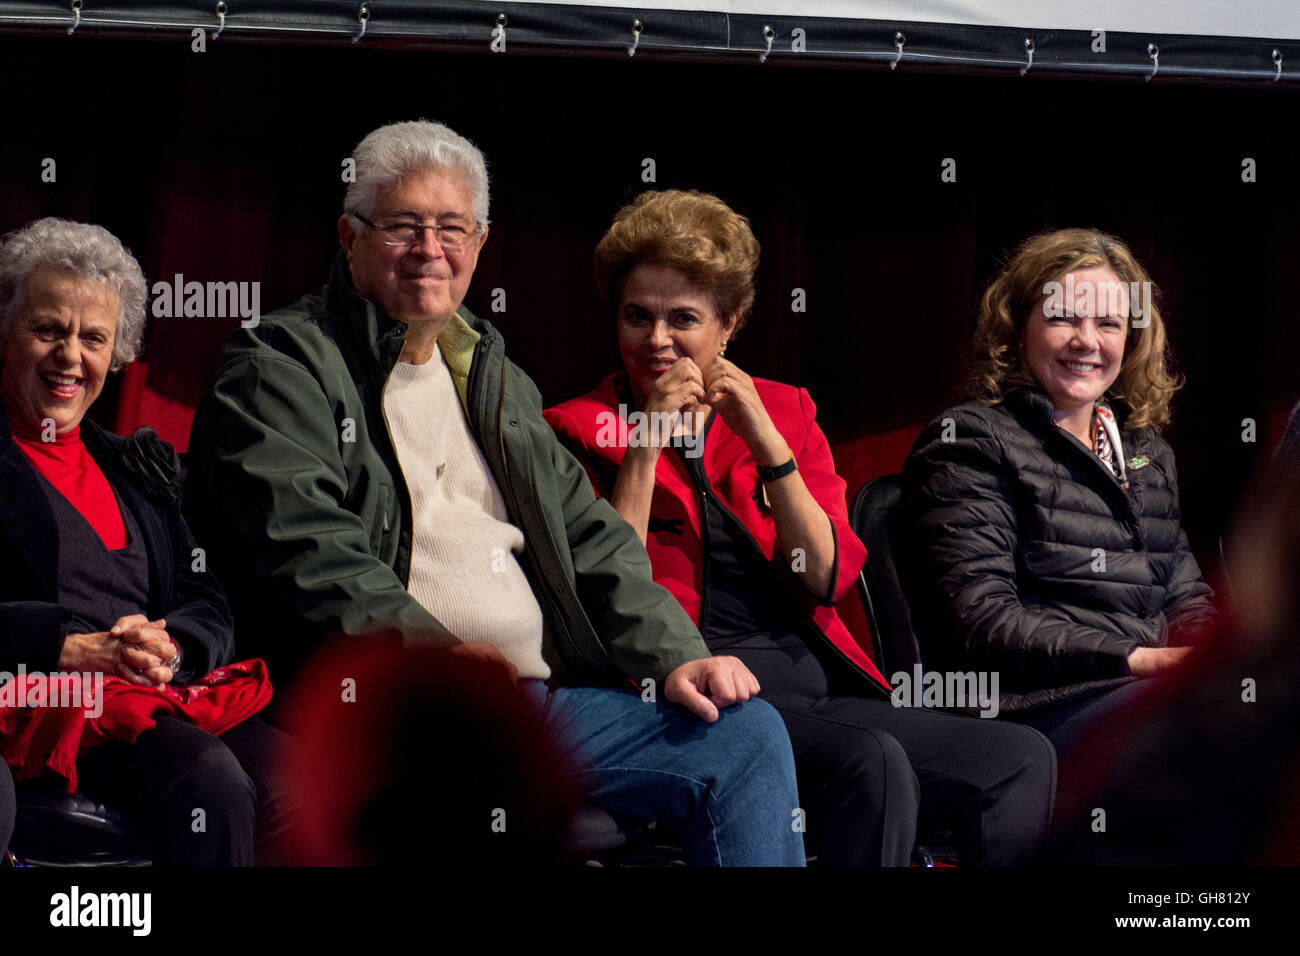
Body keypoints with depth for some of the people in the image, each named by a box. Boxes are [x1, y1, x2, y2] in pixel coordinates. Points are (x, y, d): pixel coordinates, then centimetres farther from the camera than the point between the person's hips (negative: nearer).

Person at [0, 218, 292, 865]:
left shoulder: (139, 467, 27)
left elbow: (210, 608, 19)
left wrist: (167, 648, -5)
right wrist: (81, 649, -15)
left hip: (165, 698, 6)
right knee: (209, 782, -34)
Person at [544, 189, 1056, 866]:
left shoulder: (784, 411, 18)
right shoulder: (577, 430, 7)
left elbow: (829, 579, 5)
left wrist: (768, 445, -5)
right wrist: (646, 445, -9)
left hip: (821, 685, 5)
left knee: (1025, 760, -18)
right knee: (873, 765, -34)